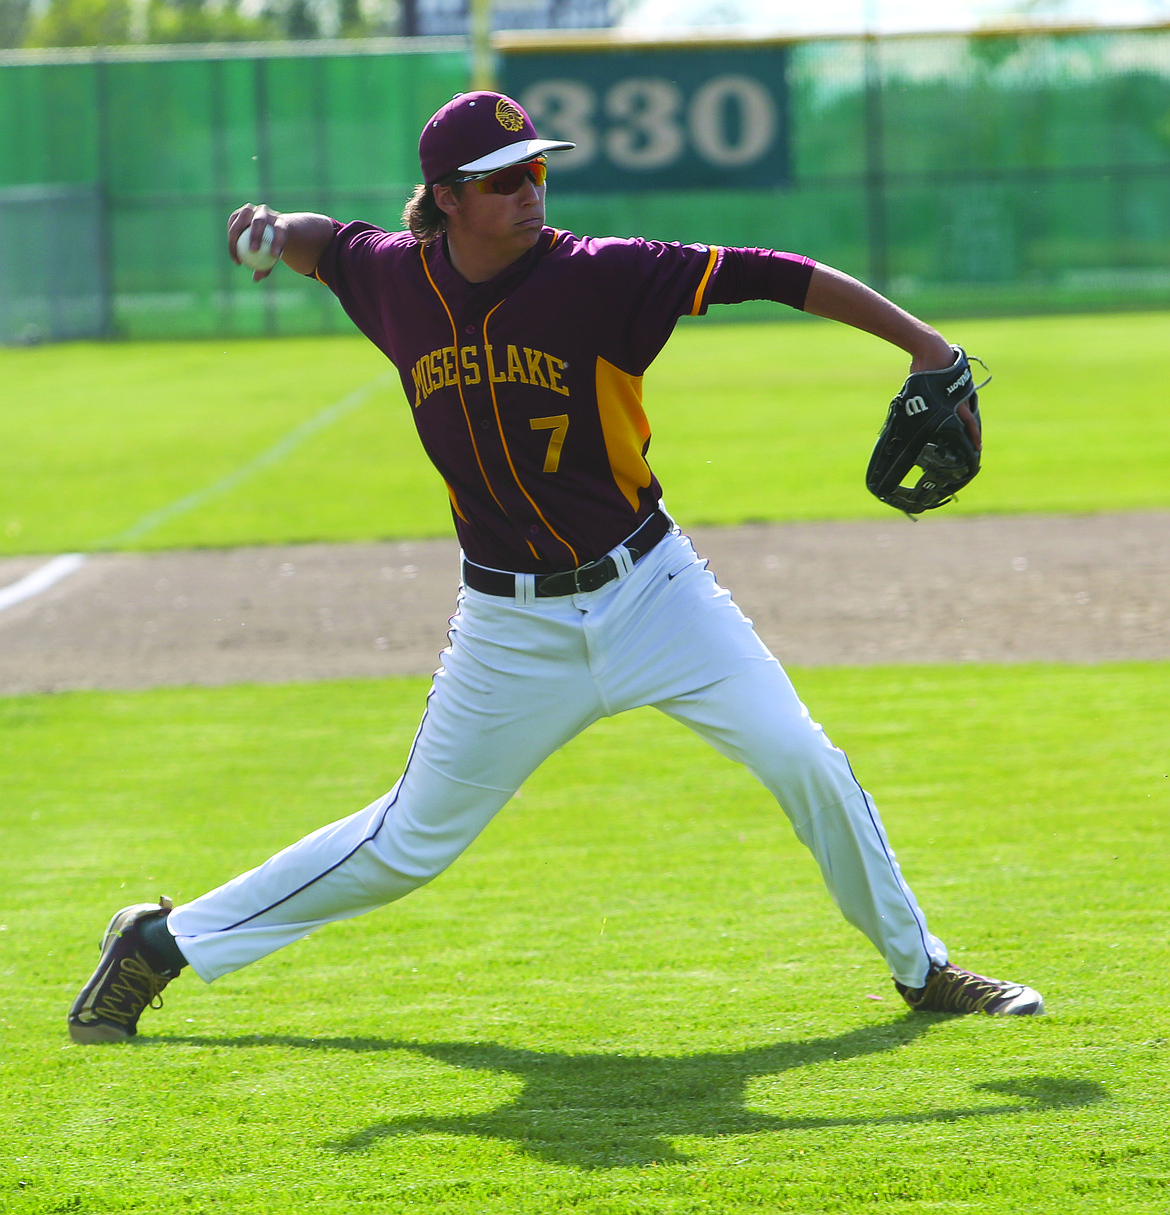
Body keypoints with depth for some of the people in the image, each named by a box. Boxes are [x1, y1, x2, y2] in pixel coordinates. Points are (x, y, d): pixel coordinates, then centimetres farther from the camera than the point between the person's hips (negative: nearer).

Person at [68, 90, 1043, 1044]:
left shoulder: (596, 277, -16)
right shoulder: (398, 280, -6)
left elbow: (766, 276, -19)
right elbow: (327, 242, 18)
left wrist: (920, 342, -24)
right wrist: (272, 227, -3)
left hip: (649, 590, -1)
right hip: (512, 631, 1)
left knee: (802, 760, -12)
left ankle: (919, 967, 8)